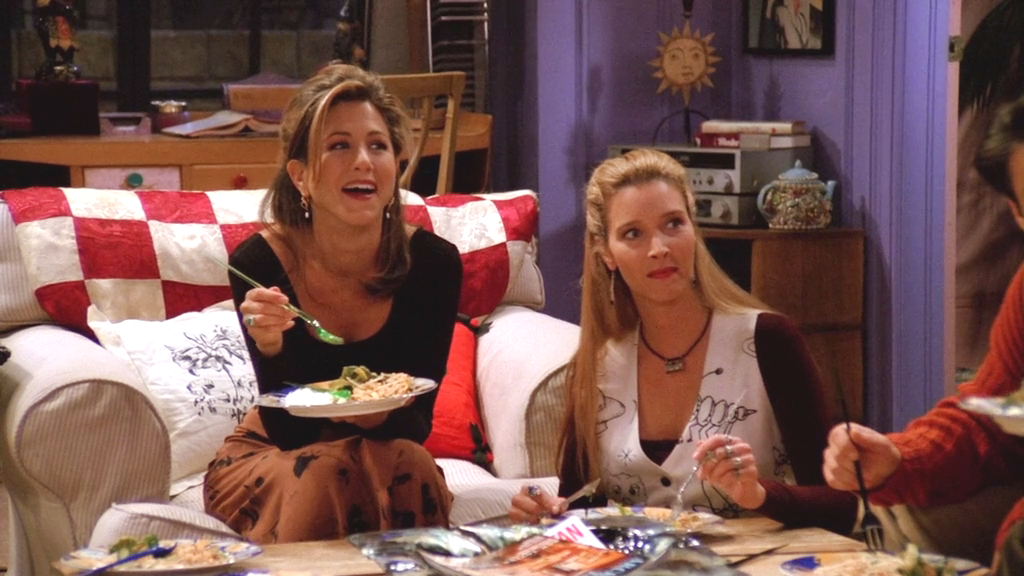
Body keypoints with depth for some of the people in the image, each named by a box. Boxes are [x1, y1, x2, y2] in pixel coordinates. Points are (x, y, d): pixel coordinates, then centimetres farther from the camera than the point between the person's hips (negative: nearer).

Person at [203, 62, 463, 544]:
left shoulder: (433, 264, -16)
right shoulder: (258, 264, -20)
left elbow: (417, 425, -12)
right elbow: (288, 433, -17)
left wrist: (384, 414, -35)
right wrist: (271, 347, -36)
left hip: (385, 448, 1)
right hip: (272, 455, -1)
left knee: (407, 464, -31)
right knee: (322, 475, -32)